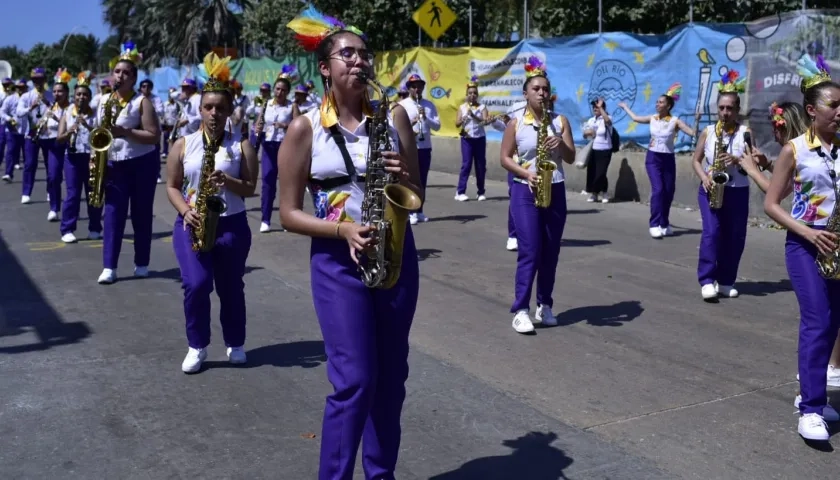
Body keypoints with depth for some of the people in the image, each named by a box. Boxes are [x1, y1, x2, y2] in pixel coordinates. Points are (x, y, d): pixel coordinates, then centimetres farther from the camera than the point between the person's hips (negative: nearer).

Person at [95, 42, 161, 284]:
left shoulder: (142, 102, -9)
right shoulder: (104, 100, 7)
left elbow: (154, 136, -15)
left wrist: (125, 132, -24)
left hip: (142, 164, -4)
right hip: (114, 164, 4)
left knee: (141, 214, 5)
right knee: (113, 213, -1)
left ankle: (141, 263, 17)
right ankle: (109, 267, -1)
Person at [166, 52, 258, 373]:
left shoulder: (241, 146, 1)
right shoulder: (183, 144, 4)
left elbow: (250, 188, -2)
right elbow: (172, 186, 4)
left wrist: (228, 182, -20)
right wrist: (186, 212, -12)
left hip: (232, 225, 0)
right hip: (191, 224, 0)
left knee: (230, 287, 7)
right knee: (196, 284, -11)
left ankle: (235, 343, 26)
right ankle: (197, 346, 8)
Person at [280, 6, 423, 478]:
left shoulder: (394, 116, 4)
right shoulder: (305, 128, -4)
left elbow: (418, 195, 9)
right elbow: (289, 212, -3)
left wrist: (403, 178, -14)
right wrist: (342, 230, -18)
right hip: (337, 261, -3)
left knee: (391, 376, 11)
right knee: (355, 380, -7)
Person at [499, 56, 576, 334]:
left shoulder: (560, 121, 5)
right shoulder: (516, 123, -1)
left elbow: (571, 158, 2)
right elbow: (505, 158, 1)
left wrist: (560, 143, -18)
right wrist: (525, 174, -15)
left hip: (555, 191, 3)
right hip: (525, 192, -3)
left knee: (551, 252, 7)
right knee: (530, 251, -9)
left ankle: (545, 305, 19)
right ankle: (520, 310, -5)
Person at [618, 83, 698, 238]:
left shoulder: (675, 121, -4)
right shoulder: (652, 119, 4)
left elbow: (693, 133, -12)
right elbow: (635, 118, 21)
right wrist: (625, 107, 32)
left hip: (668, 159, 0)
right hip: (652, 158, 0)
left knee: (669, 192, 5)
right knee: (658, 189, -16)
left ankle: (664, 224, 20)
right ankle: (655, 224, -15)